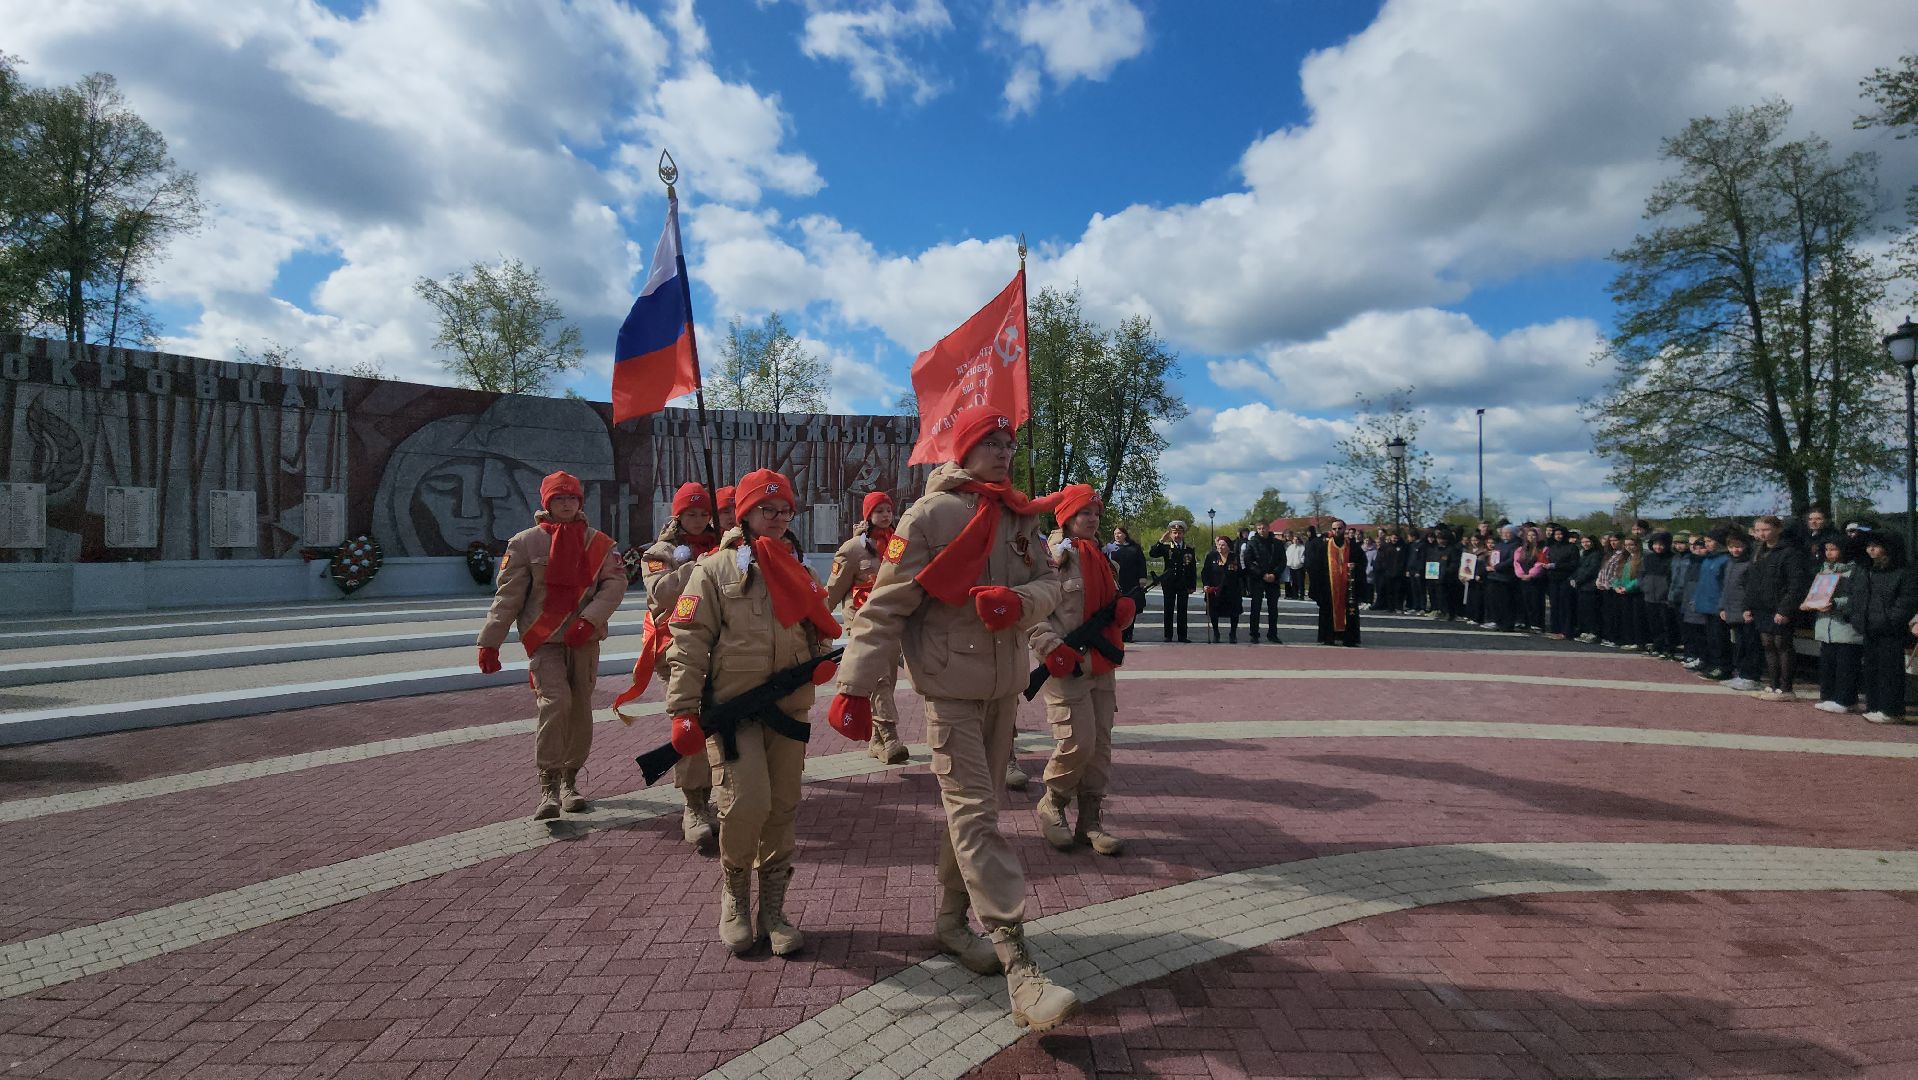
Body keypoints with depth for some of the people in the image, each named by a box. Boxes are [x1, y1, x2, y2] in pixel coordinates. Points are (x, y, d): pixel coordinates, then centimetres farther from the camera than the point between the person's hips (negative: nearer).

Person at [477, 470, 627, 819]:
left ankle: (569, 780, 25)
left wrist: (590, 619, -19)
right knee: (555, 701, -20)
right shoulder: (525, 542, 1)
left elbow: (615, 582, -4)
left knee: (581, 709, 8)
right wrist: (490, 641, -6)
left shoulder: (599, 542, 6)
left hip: (585, 639, 3)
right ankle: (548, 785, -11)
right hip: (543, 638, -3)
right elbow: (507, 595, -1)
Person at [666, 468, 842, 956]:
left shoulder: (798, 572, 15)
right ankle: (733, 896, 11)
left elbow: (818, 630, 24)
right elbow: (689, 642, -6)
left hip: (789, 709, 5)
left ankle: (772, 911, 21)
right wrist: (683, 710, -13)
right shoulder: (715, 569, 0)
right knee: (746, 802, -17)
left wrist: (823, 659, 2)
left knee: (782, 810, 7)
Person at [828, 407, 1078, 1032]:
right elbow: (886, 606, -13)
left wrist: (1019, 599, -20)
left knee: (971, 804, 17)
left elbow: (1049, 584, 4)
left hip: (1005, 685, 7)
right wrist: (854, 686, -19)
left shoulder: (1022, 518, 9)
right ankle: (1019, 968, -11)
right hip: (951, 684, -6)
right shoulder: (931, 514, -11)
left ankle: (951, 921, 33)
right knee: (975, 815, -10)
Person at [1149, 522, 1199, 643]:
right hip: (1169, 583, -1)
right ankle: (1168, 636, 8)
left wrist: (1192, 586, 1)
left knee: (1182, 610, 3)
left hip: (1184, 585, 1)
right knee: (1169, 610, 3)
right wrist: (1161, 541, -21)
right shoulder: (1166, 548, 4)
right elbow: (1153, 554, -14)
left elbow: (1193, 569, 7)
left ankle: (1182, 636, 8)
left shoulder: (1190, 550, 7)